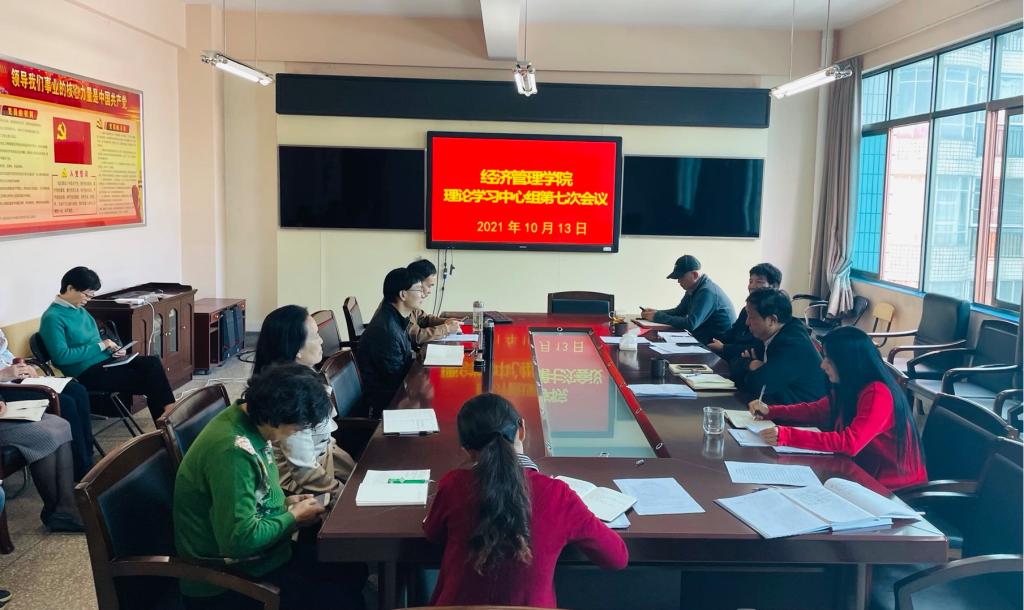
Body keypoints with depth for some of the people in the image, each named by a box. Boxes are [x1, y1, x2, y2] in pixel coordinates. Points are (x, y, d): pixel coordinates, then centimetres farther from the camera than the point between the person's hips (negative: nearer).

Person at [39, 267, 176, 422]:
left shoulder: (80, 310, 15)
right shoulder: (52, 317, -12)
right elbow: (61, 357, -20)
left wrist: (111, 348, 3)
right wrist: (100, 346, -16)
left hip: (105, 361, 8)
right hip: (87, 373, -8)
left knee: (153, 362, -15)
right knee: (147, 380, -19)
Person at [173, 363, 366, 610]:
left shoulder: (250, 420, -1)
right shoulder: (233, 450, -31)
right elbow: (240, 540, -31)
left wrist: (284, 502, 1)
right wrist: (293, 517, -17)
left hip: (257, 553, 10)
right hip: (227, 579, -10)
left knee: (353, 570, 10)